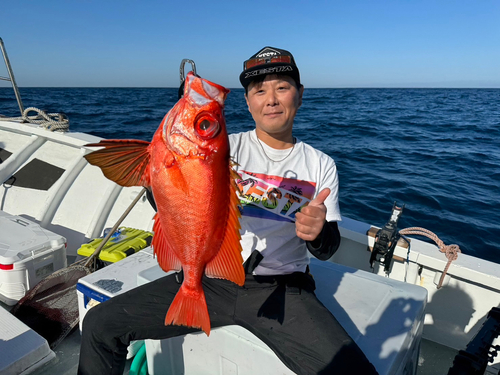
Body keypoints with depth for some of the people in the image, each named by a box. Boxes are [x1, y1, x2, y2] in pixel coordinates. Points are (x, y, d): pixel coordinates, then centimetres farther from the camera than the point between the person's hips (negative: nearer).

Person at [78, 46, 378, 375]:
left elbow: (327, 250, 7)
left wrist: (319, 232, -17)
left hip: (280, 291, 0)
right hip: (208, 278, 1)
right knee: (99, 324, -5)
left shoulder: (321, 166, 7)